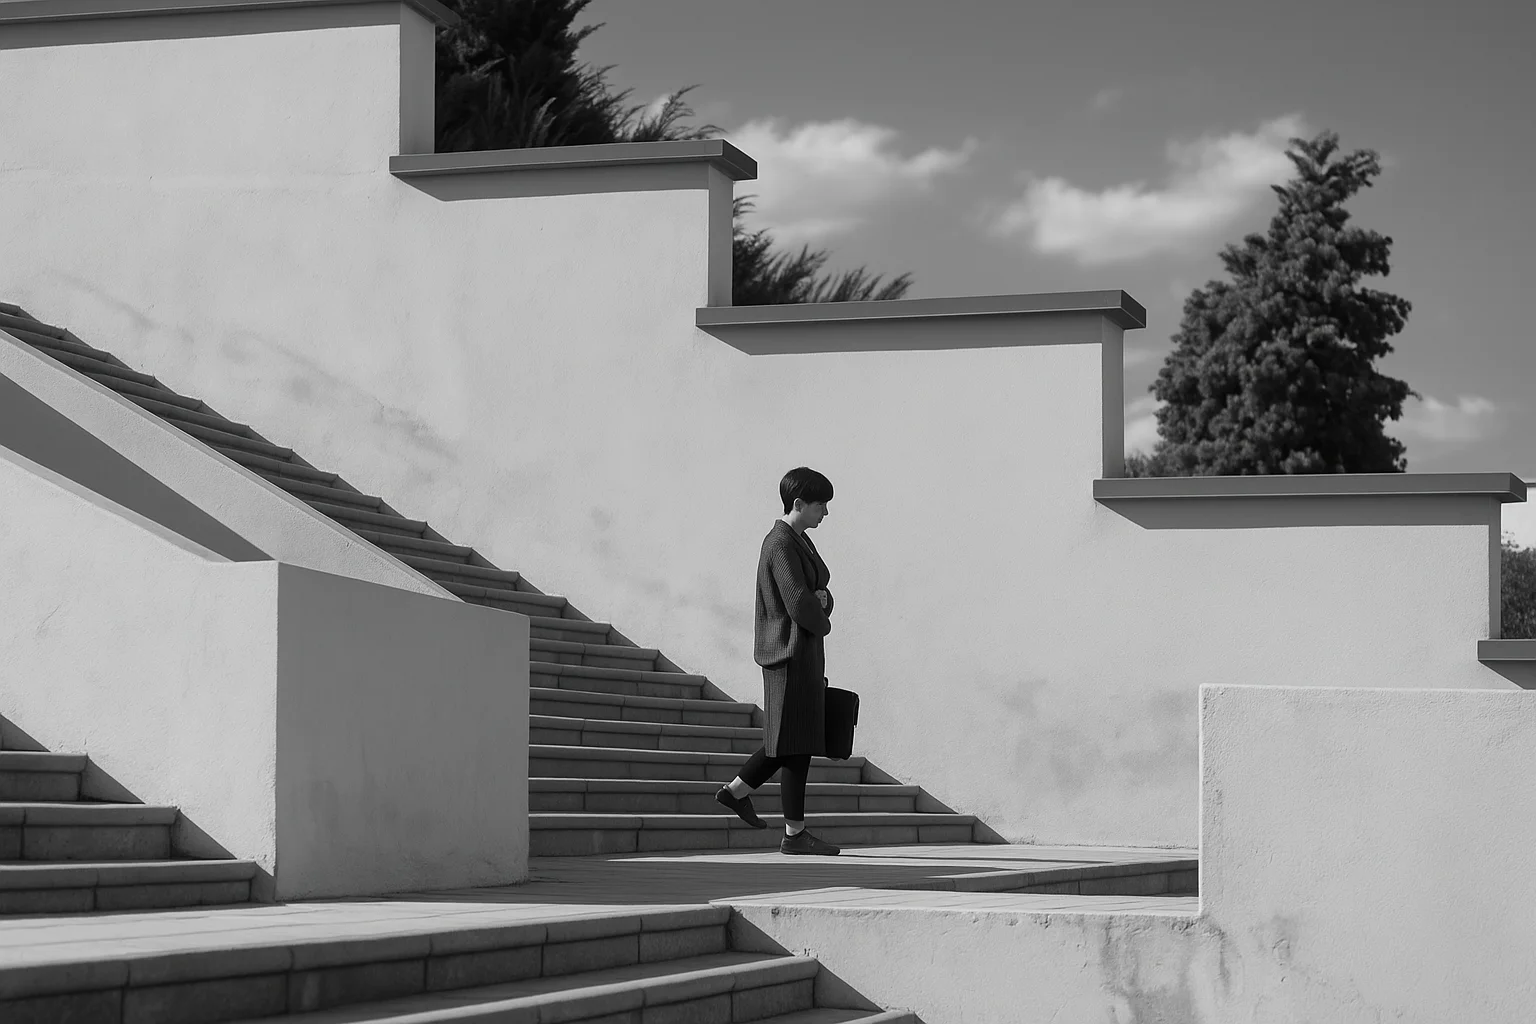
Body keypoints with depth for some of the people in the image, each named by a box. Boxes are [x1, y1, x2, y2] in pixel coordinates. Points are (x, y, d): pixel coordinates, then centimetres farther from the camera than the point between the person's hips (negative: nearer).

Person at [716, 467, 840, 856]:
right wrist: (821, 621, -5)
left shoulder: (800, 541, 15)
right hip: (791, 650, -10)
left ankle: (736, 790, 27)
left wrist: (821, 599, -2)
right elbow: (798, 605, -23)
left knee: (796, 738, 17)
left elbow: (818, 593, 19)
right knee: (797, 741, -5)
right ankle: (794, 833, 0)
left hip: (804, 651, 10)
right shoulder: (781, 545, -16)